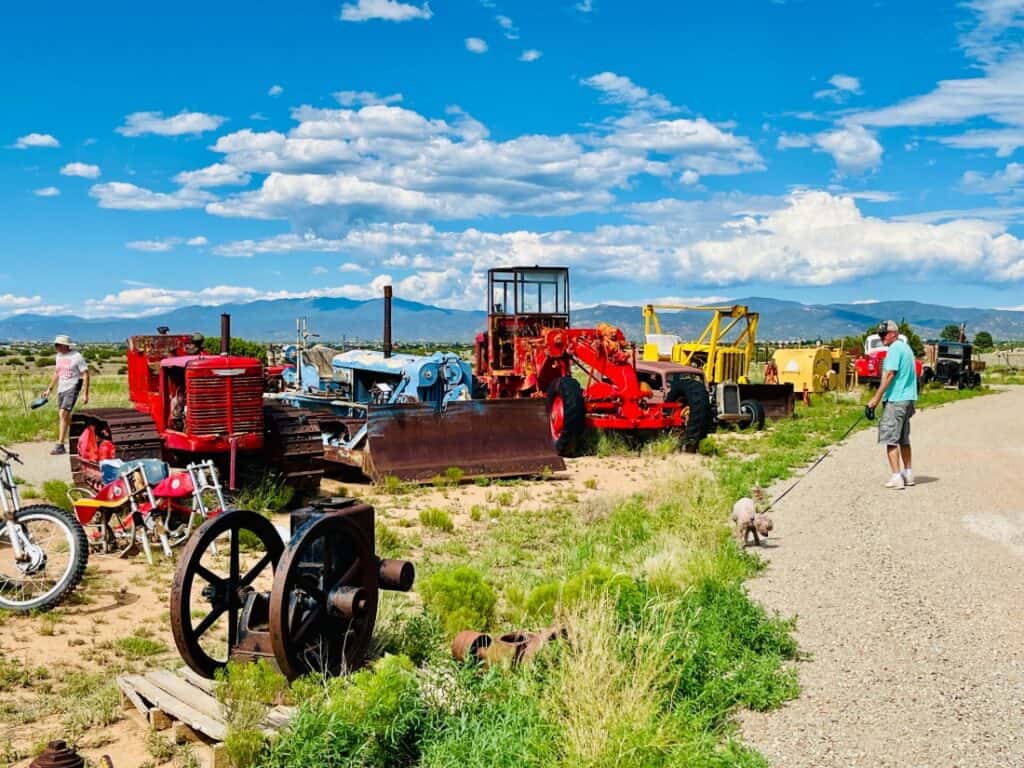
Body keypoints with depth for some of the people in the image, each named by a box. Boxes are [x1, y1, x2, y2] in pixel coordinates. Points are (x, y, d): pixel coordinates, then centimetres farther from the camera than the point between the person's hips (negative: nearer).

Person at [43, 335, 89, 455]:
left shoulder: (77, 357, -9)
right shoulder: (59, 356, 12)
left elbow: (85, 375, -9)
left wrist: (85, 394, -14)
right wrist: (49, 389, 21)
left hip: (72, 389, -8)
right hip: (61, 389, 8)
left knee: (63, 414, -17)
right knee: (66, 416, 10)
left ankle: (60, 445, -16)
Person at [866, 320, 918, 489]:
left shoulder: (895, 349, -12)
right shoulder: (906, 347, 17)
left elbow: (890, 375, -19)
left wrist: (877, 398, -17)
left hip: (896, 399, -10)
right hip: (908, 399, 10)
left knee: (891, 439, -8)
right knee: (904, 439, 17)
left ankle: (896, 477, -12)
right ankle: (908, 474, 23)